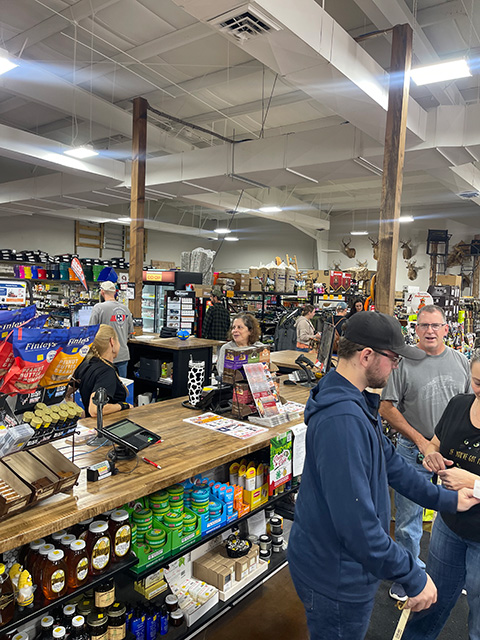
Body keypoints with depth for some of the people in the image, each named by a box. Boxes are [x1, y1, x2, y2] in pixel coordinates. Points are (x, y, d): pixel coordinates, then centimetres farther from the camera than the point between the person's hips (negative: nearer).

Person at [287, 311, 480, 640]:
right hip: (336, 578, -9)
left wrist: (446, 499, 11)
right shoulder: (342, 420, -34)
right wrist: (414, 577, -22)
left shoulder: (359, 402, 1)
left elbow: (389, 461, 11)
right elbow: (356, 521, -33)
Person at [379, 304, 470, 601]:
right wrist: (420, 440, -13)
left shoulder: (461, 361, 2)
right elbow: (387, 407, -10)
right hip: (414, 452, -3)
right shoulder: (404, 362, -11)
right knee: (408, 519, 7)